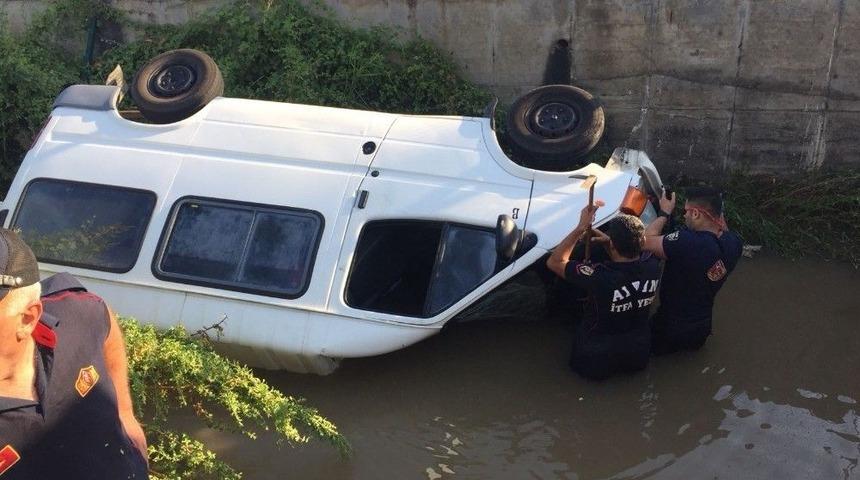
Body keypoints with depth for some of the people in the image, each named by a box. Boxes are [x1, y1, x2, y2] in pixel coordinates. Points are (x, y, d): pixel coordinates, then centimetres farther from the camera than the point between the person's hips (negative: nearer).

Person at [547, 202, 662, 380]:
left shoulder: (599, 277, -35)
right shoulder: (653, 267, -20)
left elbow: (554, 262, -19)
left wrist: (581, 227, -20)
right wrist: (607, 243, -7)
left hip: (595, 365, -4)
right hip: (639, 358, 4)